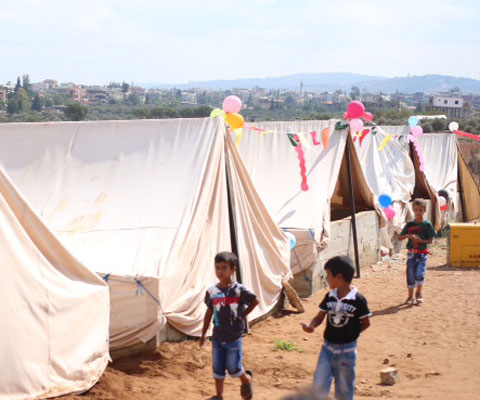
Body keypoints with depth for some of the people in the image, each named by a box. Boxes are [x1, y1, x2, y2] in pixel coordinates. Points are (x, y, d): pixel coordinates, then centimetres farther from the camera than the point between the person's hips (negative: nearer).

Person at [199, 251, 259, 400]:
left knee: (233, 368, 2)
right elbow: (209, 313, 7)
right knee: (218, 368, 9)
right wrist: (203, 335, 10)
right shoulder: (212, 292, -2)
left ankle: (247, 379, 33)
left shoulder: (239, 290, -13)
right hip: (217, 337, 4)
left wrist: (242, 315, -1)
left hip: (234, 337, -3)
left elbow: (255, 301, 0)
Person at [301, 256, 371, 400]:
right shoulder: (329, 297, -1)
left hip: (347, 350, -4)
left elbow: (366, 323, -5)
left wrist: (349, 334, -7)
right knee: (319, 386, 2)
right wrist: (311, 326, -17)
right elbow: (320, 316, 3)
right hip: (327, 347, 4)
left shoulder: (358, 300, -15)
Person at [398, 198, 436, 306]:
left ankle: (419, 293, 11)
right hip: (411, 253, 2)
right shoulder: (409, 225, 5)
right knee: (410, 275, 4)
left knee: (419, 274, -14)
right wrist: (408, 235, -14)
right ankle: (410, 296, 18)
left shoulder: (427, 224, -1)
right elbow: (400, 237, 4)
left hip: (422, 254, -2)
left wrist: (420, 240, -19)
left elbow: (431, 240, -3)